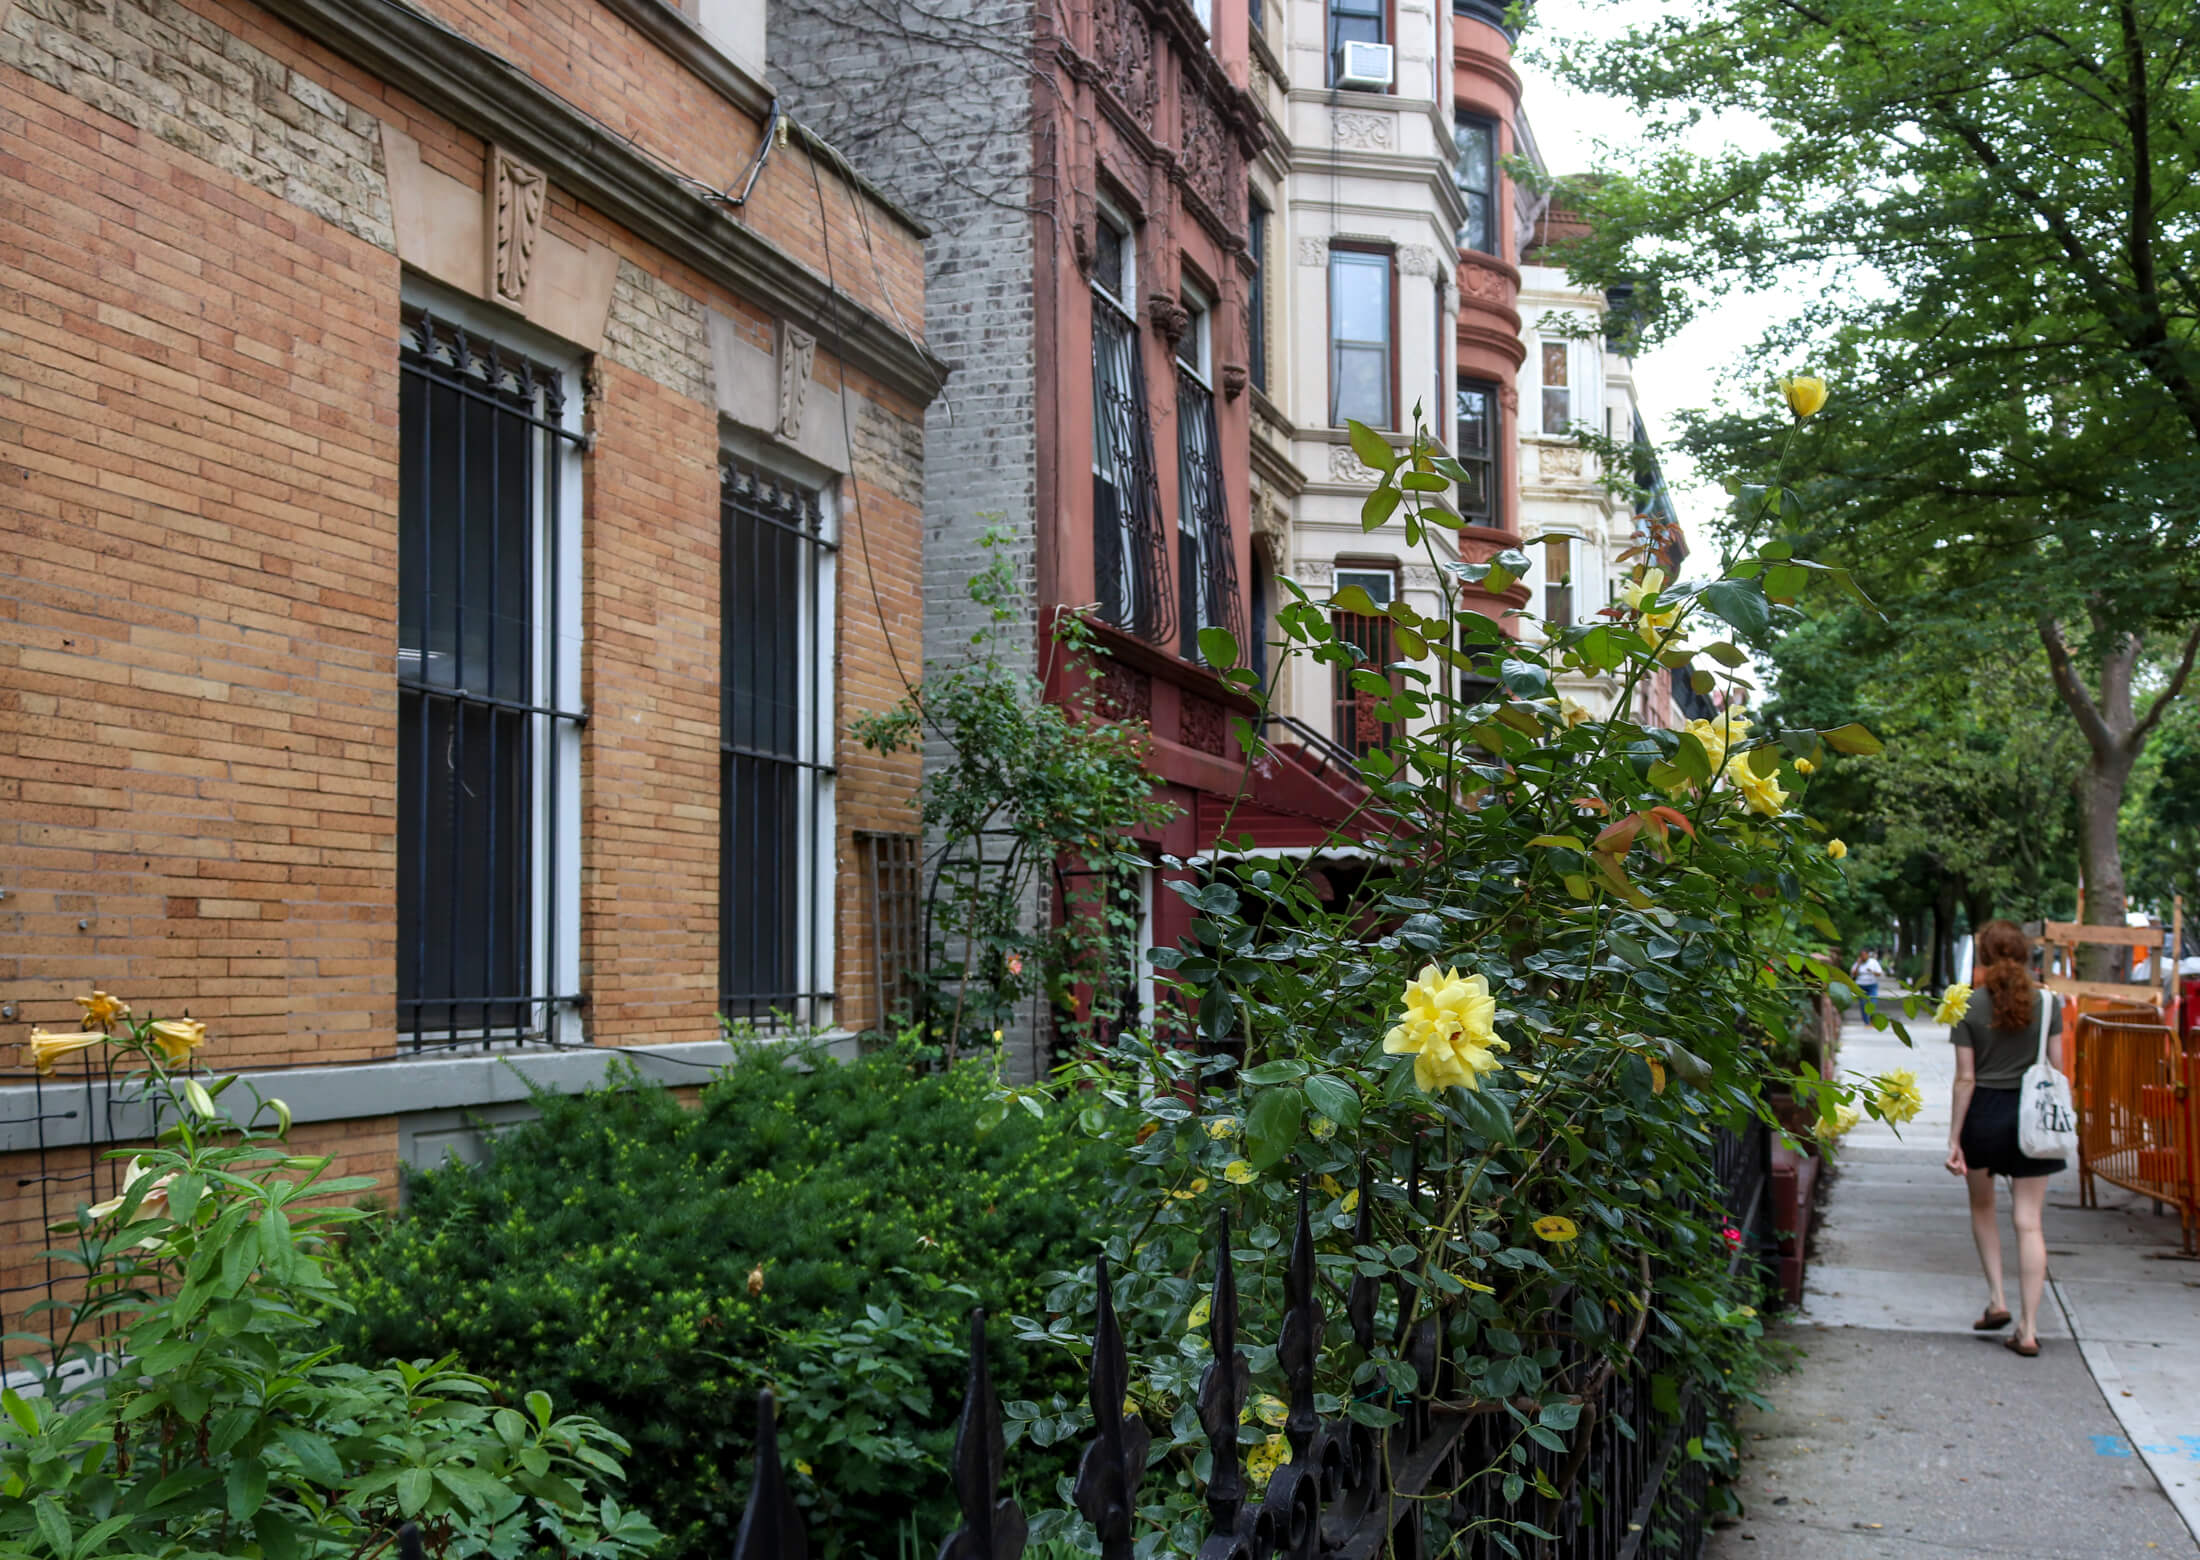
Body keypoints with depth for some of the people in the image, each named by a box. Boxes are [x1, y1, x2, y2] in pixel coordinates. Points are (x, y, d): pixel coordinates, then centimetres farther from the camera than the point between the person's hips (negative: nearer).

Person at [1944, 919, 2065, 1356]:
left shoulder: (1969, 1006, -8)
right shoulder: (2047, 1003, -3)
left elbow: (1965, 1079, -8)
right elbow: (2056, 1070, 0)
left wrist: (1954, 1139, -3)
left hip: (1984, 1113, -1)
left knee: (1983, 1206, 24)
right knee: (2029, 1222, 2)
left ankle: (1997, 1299, 16)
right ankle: (2028, 1328, 0)